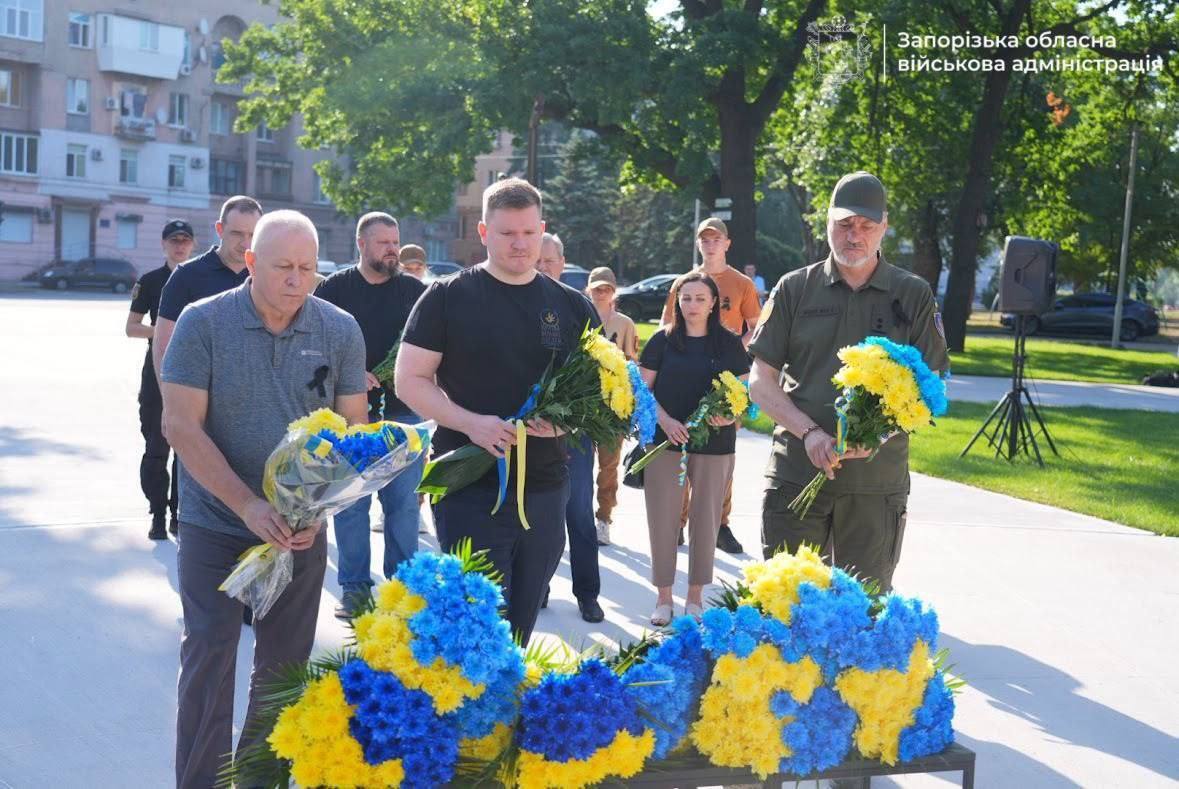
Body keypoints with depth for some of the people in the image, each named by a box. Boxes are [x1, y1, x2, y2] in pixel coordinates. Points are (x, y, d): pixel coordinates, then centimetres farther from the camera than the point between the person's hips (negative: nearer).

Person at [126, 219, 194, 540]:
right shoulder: (150, 281, 4)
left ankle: (180, 514, 13)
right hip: (158, 369, -1)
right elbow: (132, 327, 4)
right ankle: (158, 515, 4)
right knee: (156, 446, -3)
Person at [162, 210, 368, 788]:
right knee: (208, 662, 0)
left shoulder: (340, 331, -3)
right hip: (215, 524, -2)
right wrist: (248, 506, -21)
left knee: (285, 665, 12)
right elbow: (181, 425, -13)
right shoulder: (203, 323, -10)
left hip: (303, 529, 3)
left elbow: (351, 428, 1)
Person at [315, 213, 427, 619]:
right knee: (350, 503, 3)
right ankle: (355, 586, 13)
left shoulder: (415, 291, 8)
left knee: (403, 502, 4)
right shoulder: (334, 289, 4)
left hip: (404, 412, 1)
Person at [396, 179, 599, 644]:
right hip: (469, 489, -4)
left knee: (520, 631, 14)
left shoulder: (571, 307, 8)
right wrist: (472, 423, -19)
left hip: (545, 490, 4)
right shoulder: (448, 297, -2)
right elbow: (409, 380, -3)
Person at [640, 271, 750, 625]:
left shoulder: (729, 344, 3)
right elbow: (643, 388, 2)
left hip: (715, 445, 0)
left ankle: (695, 596, 20)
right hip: (665, 441, 0)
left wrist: (730, 416, -17)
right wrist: (665, 420, -14)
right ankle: (663, 596, 14)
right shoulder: (663, 340, 3)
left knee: (705, 519, 7)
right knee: (663, 518, 3)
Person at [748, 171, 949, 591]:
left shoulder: (914, 296, 6)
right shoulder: (794, 289, 7)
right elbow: (760, 381, 5)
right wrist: (809, 432, -12)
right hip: (796, 473, 0)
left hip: (877, 480, 0)